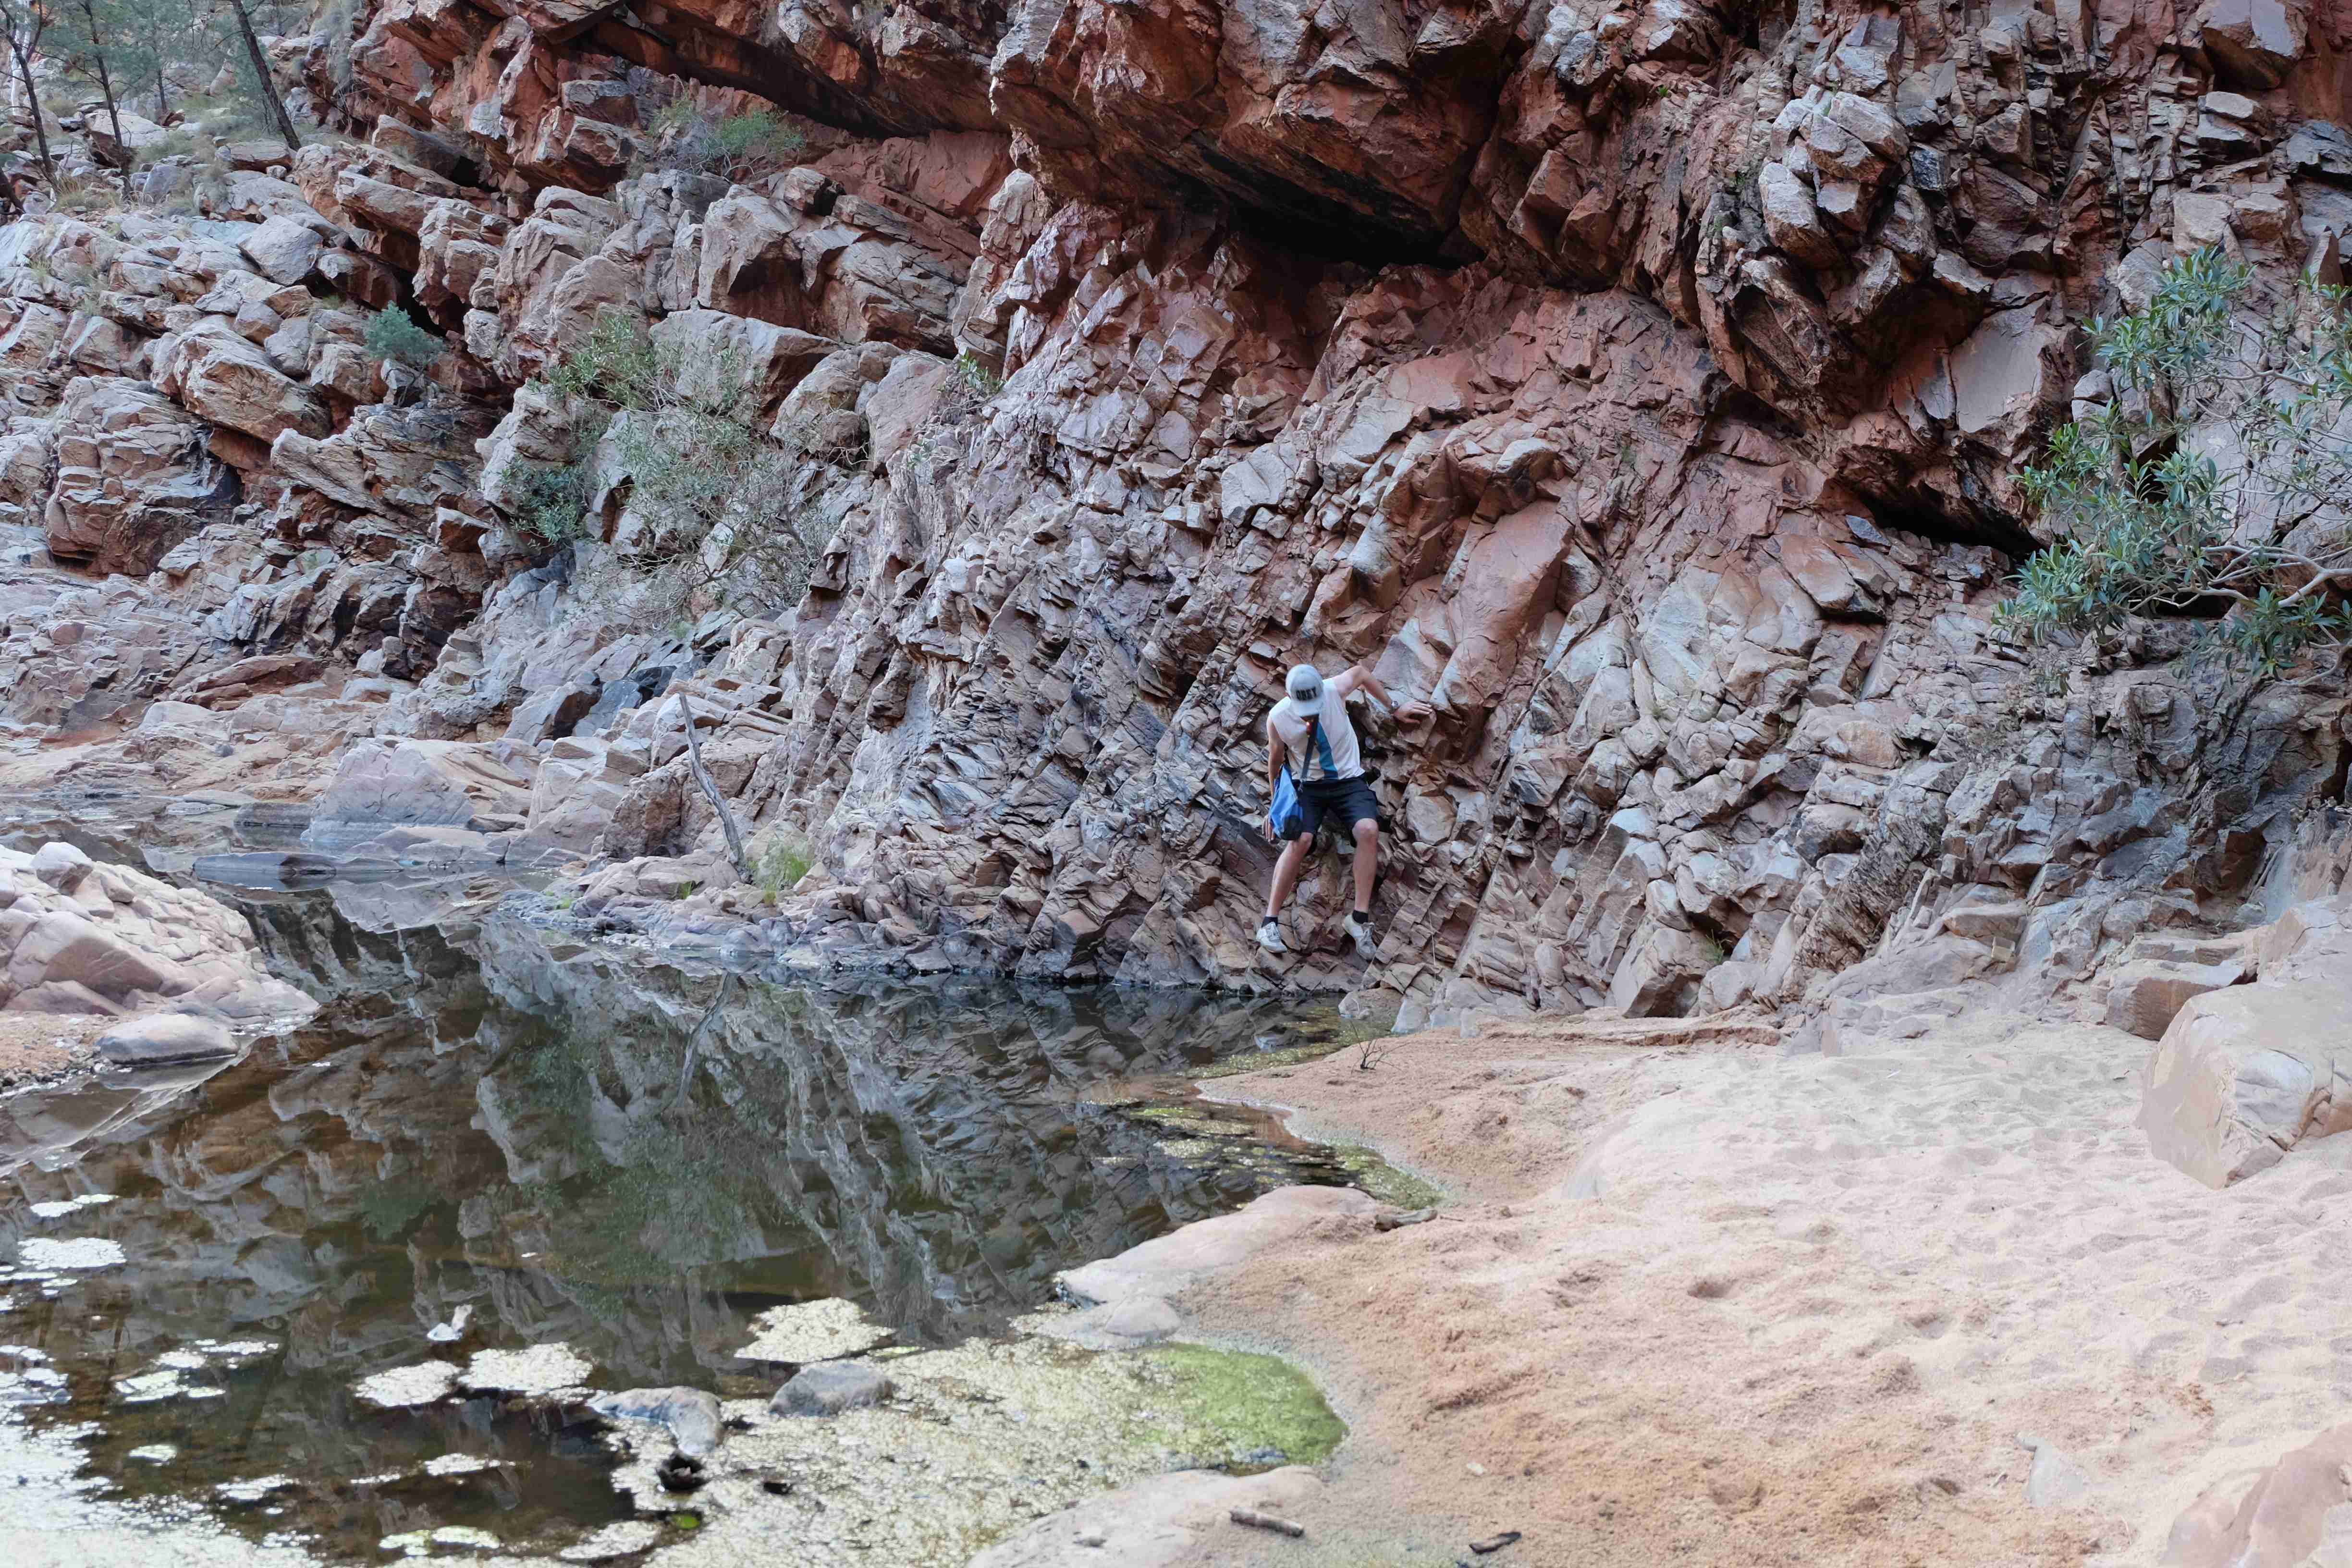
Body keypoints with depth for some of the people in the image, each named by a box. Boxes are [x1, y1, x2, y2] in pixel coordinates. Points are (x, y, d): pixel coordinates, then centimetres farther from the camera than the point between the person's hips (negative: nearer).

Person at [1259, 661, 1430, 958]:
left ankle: (1360, 918, -24)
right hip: (1307, 786, -1)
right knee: (1300, 840, -29)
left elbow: (1362, 672, 8)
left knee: (1369, 830, -29)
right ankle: (1270, 923, -22)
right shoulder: (1277, 719, -14)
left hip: (1348, 781, 1)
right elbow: (1275, 760, 5)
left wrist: (1394, 709, 14)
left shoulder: (1334, 690, -16)